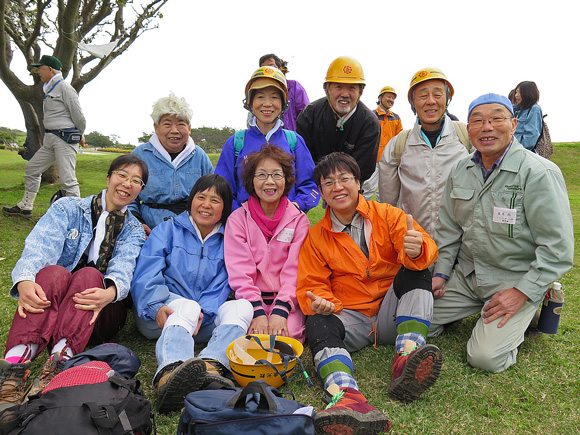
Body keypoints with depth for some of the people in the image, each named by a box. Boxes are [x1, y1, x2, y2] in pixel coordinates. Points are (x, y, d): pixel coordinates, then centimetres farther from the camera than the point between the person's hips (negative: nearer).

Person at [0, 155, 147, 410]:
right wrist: (25, 279, -32)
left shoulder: (134, 231, 13)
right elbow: (39, 246, -9)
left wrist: (109, 293, -33)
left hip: (98, 315, 0)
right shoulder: (68, 208, 10)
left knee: (89, 275, -30)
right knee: (53, 272, -31)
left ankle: (58, 363, -50)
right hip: (49, 303, 0)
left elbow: (123, 269, -9)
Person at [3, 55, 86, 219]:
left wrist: (80, 135, 4)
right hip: (49, 139, 10)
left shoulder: (64, 87, -9)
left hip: (65, 138, -10)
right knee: (32, 168, 16)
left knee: (68, 179, -14)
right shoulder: (50, 89, 21)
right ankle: (25, 207, 27)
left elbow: (78, 115, -11)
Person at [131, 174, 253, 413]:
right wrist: (157, 306, -25)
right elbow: (146, 275, -5)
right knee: (187, 306, -35)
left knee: (242, 306, -25)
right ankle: (170, 371, -64)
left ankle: (211, 363, -53)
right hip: (164, 312, -2)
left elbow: (220, 287, 2)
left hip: (204, 319, 2)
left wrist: (203, 312, -18)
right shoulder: (168, 229, 10)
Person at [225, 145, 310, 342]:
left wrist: (281, 311, -18)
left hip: (287, 301, 0)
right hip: (249, 300, 0)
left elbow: (294, 271, -3)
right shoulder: (237, 219, 5)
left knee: (288, 332, -28)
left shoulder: (299, 220, 6)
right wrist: (257, 312, -19)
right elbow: (239, 271, -5)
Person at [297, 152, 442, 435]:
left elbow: (425, 250, -14)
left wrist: (416, 249, -40)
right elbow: (310, 284, 3)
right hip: (350, 320, 0)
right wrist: (319, 302, -22)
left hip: (391, 313, 0)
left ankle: (406, 358, -38)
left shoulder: (387, 215, 2)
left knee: (416, 272, -24)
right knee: (317, 323, -29)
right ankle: (346, 393, -53)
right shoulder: (315, 237, 7)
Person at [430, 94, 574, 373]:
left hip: (516, 280, -5)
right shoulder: (461, 171, 3)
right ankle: (477, 308, 23)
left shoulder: (539, 173, -17)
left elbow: (558, 248, -17)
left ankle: (526, 314, 12)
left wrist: (522, 293, -20)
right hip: (466, 273, 6)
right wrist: (440, 273, 4)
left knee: (485, 357, -18)